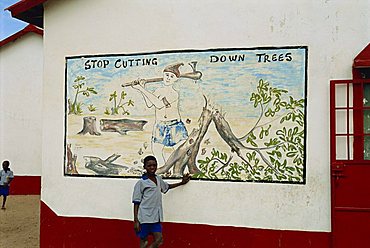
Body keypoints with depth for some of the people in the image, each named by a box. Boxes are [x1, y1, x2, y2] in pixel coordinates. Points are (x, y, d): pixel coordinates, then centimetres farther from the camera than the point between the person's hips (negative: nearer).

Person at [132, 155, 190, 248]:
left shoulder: (158, 179, 11)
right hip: (144, 217, -6)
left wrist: (182, 183, 31)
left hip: (156, 217, 6)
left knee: (159, 240, 1)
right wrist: (136, 221, -10)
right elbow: (136, 203, -6)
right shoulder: (141, 183, -7)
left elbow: (167, 186, 33)